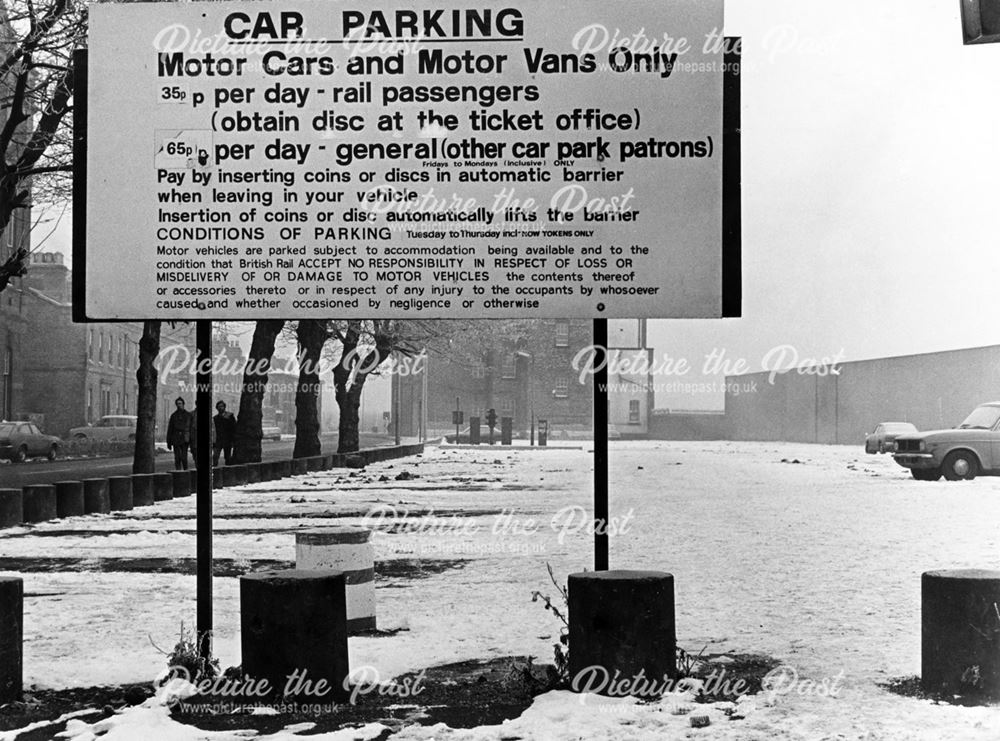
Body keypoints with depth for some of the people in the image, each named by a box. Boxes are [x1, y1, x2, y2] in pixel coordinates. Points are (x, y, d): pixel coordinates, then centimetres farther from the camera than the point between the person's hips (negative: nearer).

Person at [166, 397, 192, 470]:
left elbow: (192, 428, 6)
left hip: (185, 440, -2)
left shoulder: (188, 415, 7)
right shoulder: (173, 415, 12)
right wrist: (168, 442, 10)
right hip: (176, 440, 2)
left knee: (184, 457, -11)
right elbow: (170, 429, 14)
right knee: (177, 458, 0)